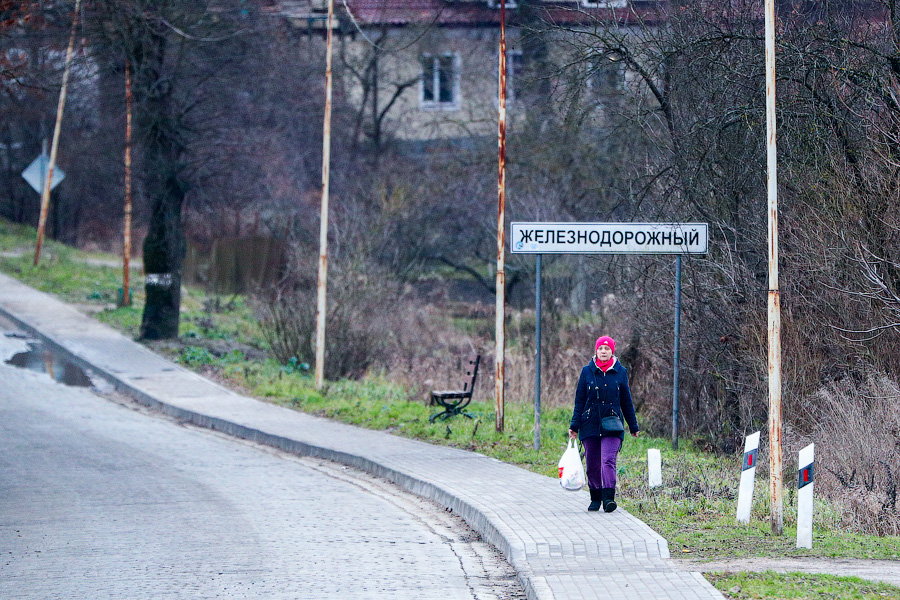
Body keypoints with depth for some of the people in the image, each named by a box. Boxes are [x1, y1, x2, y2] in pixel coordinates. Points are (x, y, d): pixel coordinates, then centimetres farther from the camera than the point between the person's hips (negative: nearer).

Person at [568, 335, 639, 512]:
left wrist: (633, 426, 16)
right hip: (590, 424, 1)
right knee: (592, 463, 6)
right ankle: (595, 499, 20)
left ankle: (608, 498, -22)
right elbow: (579, 400, 7)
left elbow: (626, 401, 12)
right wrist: (574, 425, 2)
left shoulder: (620, 372, 5)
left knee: (608, 460, -16)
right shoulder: (587, 371, 4)